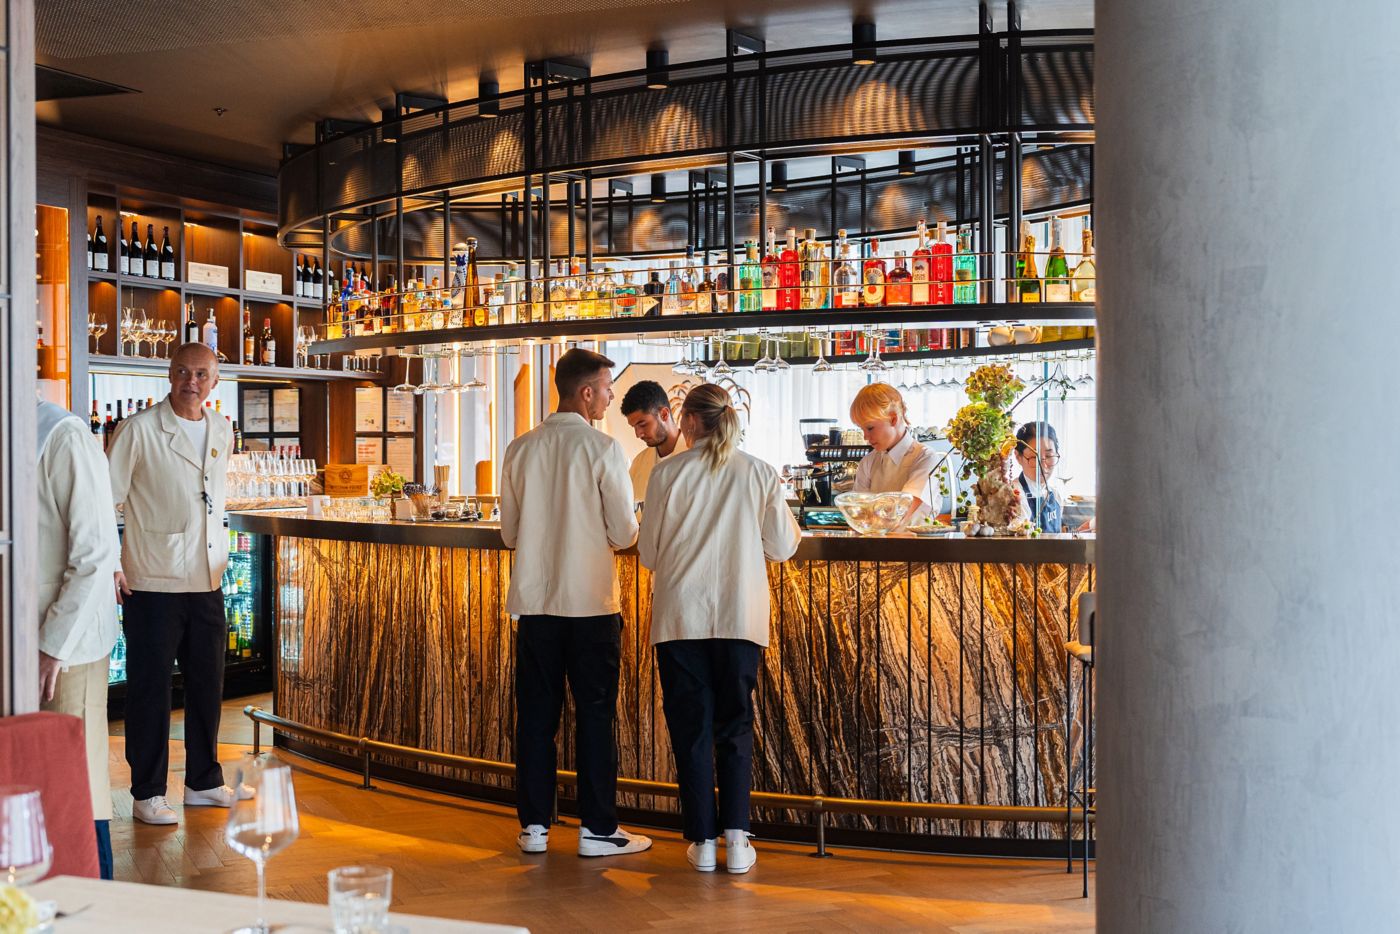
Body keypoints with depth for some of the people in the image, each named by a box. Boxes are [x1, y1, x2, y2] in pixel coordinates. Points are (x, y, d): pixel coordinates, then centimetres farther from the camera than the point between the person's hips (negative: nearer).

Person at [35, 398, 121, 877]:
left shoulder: (64, 437, -12)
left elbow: (96, 555, -15)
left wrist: (56, 646, -14)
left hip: (68, 641, -6)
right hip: (23, 636, 6)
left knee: (78, 781, 1)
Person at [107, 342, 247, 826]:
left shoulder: (222, 432, 9)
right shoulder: (139, 430, -9)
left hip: (206, 583, 6)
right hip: (152, 584, -6)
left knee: (207, 685, 12)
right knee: (150, 690, 2)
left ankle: (204, 782, 25)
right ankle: (147, 794, 13)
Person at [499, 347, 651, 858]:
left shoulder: (520, 449, 3)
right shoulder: (603, 448, -10)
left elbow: (509, 531, 9)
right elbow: (624, 533, -9)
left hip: (534, 600, 4)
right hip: (591, 602, -4)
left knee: (536, 714, 11)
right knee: (594, 715, 5)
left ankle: (534, 825, 16)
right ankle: (597, 828, 11)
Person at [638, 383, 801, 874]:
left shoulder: (668, 472, -3)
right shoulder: (760, 474, 0)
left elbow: (648, 551, 2)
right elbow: (783, 546, 5)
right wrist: (786, 516, 25)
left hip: (681, 616, -1)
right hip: (740, 615, 1)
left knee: (691, 727, 8)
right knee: (736, 726, 11)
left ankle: (703, 840, 10)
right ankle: (736, 838, 4)